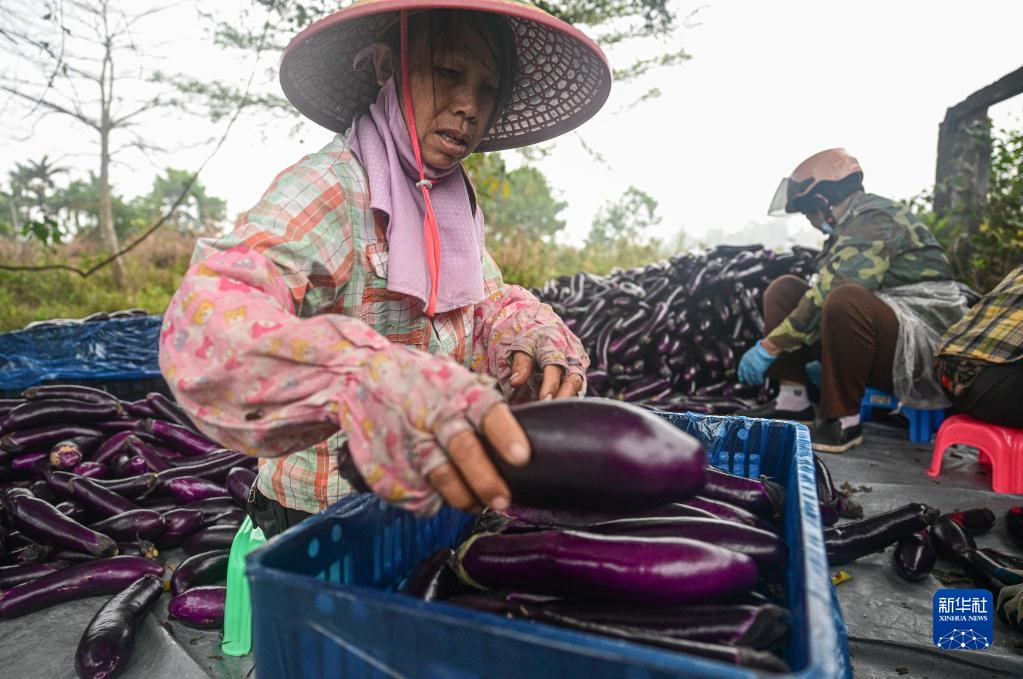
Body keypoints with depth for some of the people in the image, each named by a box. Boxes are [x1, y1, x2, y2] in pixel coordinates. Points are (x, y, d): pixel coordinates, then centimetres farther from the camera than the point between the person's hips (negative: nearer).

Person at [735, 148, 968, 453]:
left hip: (923, 345, -9)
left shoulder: (875, 218, -14)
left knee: (845, 300, -37)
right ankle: (792, 402, -6)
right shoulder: (851, 225, 14)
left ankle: (842, 422, -22)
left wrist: (770, 346, -22)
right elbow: (824, 293, 13)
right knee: (784, 290, 1)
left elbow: (830, 292, -25)